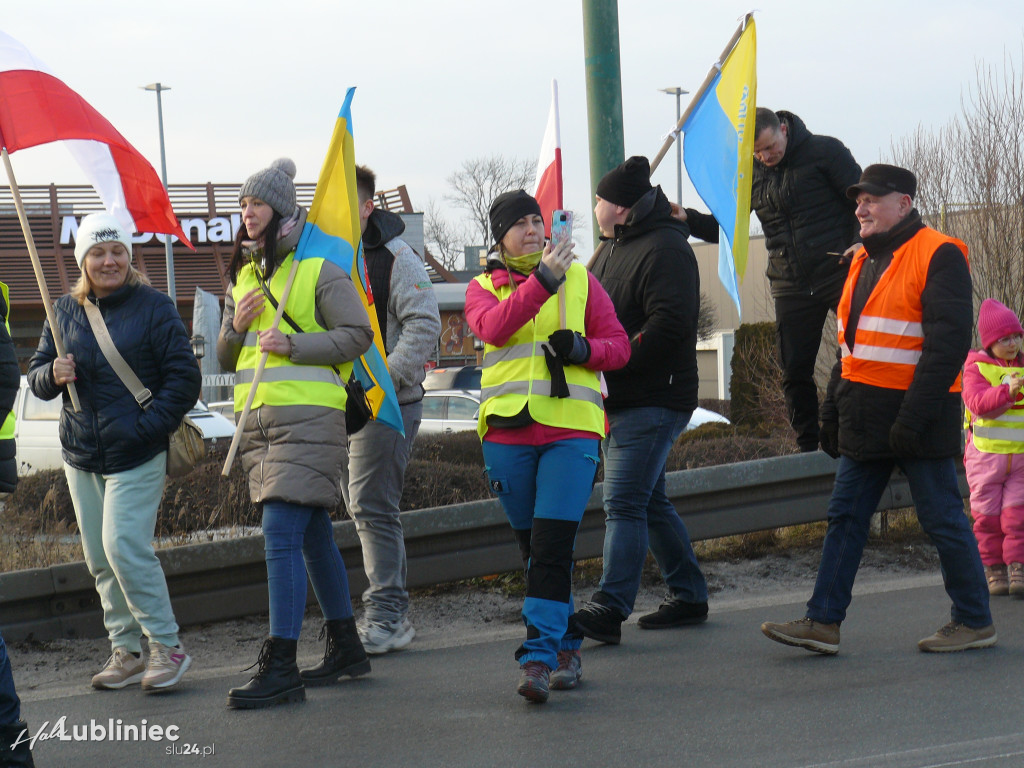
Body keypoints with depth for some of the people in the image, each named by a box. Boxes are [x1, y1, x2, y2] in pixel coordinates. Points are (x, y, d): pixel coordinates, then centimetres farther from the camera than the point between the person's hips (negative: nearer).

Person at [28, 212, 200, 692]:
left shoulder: (153, 307, -4)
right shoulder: (65, 311, 9)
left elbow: (184, 378, -5)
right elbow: (36, 375, 12)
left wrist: (149, 426, -14)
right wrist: (53, 374, -11)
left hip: (136, 455, -5)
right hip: (80, 455, 6)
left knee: (124, 547, -15)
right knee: (99, 559, 8)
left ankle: (167, 648, -4)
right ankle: (126, 652, 18)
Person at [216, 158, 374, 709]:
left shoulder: (318, 268, -4)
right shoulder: (242, 276, 17)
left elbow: (357, 334, -7)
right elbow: (226, 359, 20)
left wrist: (294, 344, -16)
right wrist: (236, 324, 0)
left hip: (308, 416, -8)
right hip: (258, 420, 8)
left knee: (281, 535, -16)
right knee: (313, 536, 15)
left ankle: (281, 668, -18)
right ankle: (345, 648, 25)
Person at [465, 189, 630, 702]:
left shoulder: (579, 279, 13)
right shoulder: (483, 288, 11)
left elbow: (618, 345, 11)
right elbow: (493, 327, -12)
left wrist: (582, 348, -10)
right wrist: (542, 281, -22)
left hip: (571, 429, -2)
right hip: (508, 429, 2)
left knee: (553, 544, -14)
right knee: (532, 546, 9)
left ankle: (539, 655, -15)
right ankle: (566, 642, 25)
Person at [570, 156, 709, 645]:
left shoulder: (665, 250, -13)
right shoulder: (611, 248, 18)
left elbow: (670, 322, -23)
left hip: (652, 399, -10)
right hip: (619, 399, 10)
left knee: (622, 503, -15)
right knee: (649, 502, 15)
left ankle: (609, 609, -20)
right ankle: (688, 596, 25)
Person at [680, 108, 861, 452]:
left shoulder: (824, 151, -4)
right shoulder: (750, 173, 9)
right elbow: (724, 227, 13)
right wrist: (687, 218, -6)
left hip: (839, 272, -4)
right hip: (791, 286, 4)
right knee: (794, 371, 3)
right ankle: (808, 447, 12)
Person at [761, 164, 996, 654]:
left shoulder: (937, 256, -11)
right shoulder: (865, 261, 16)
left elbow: (949, 341, -18)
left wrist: (914, 414, -23)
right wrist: (833, 409, 17)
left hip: (917, 422, -8)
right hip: (866, 421, 9)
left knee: (942, 520, -1)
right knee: (845, 517, 6)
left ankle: (974, 623, 11)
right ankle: (822, 623, 7)